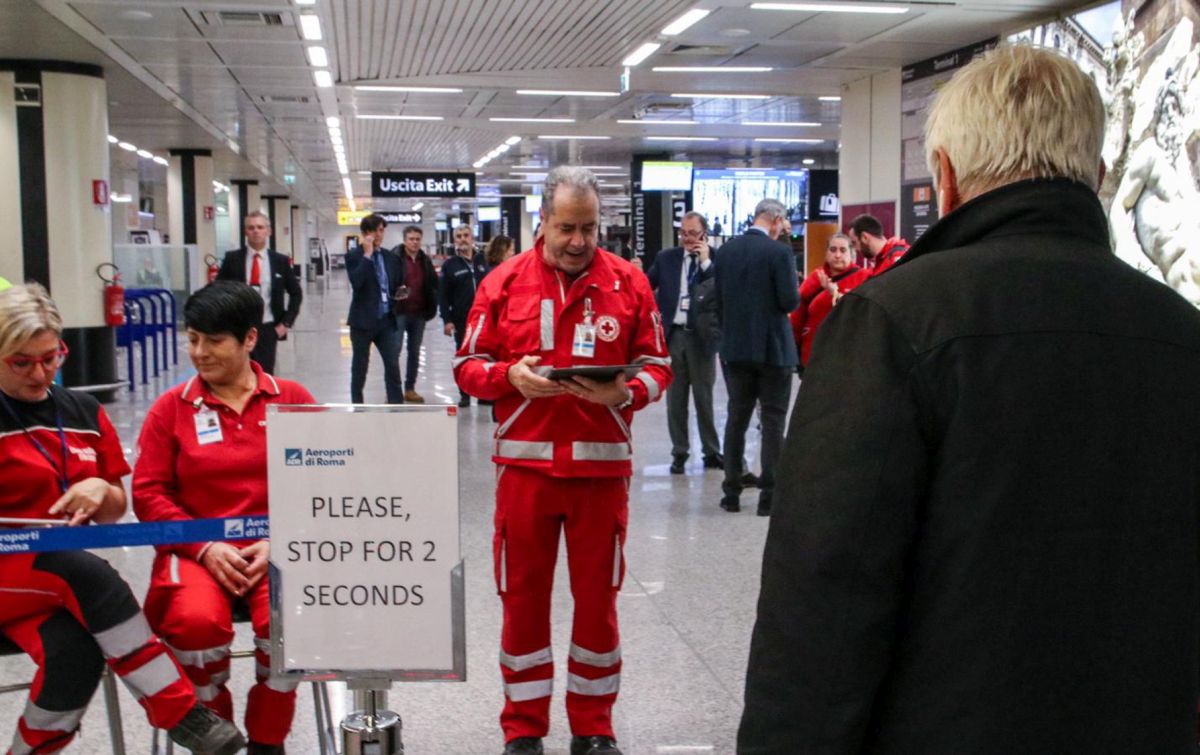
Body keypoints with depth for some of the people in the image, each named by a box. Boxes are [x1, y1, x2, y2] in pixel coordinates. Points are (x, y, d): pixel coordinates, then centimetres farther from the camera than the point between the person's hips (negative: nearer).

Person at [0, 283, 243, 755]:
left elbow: (115, 512, 14)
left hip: (63, 570, 4)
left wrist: (100, 490, -9)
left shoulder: (83, 413, 10)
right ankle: (179, 712, -26)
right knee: (88, 573, -33)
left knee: (75, 649, -30)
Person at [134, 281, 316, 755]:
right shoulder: (171, 408, 5)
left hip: (276, 547, 0)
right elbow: (148, 493, 2)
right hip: (196, 550, 0)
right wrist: (205, 547, -11)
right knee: (197, 621, -31)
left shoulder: (292, 399, 5)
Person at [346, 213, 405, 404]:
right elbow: (356, 282, -22)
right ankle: (357, 406, 17)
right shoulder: (354, 255, -4)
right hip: (363, 319, -3)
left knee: (393, 364, -1)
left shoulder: (392, 257, 10)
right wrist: (367, 255, -19)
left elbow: (399, 284, 21)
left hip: (387, 319, 4)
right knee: (360, 366, 7)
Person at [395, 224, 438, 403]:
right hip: (399, 312, -6)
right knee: (395, 350, -4)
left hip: (419, 313, 6)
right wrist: (394, 293, -24)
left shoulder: (425, 260, 10)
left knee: (415, 352, 11)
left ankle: (410, 389, 21)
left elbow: (434, 284, 14)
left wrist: (431, 306, 4)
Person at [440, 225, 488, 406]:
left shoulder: (483, 261, 9)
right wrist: (447, 320, -9)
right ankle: (464, 395, 13)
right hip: (462, 321, -2)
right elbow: (444, 295, -1)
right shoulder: (449, 265, 3)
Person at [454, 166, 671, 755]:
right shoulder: (504, 282, 2)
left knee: (597, 596, 9)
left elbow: (657, 364, 3)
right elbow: (468, 367, 4)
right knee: (522, 595, 8)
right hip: (524, 462, 0)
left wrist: (626, 393, -17)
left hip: (602, 463, 0)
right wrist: (511, 376, -16)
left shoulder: (628, 282, 1)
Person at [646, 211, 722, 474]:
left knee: (704, 397, 6)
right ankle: (679, 452, 16)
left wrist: (706, 262, -16)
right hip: (672, 334, 2)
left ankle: (712, 452, 15)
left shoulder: (716, 258, -1)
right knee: (675, 398, 8)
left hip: (701, 336, -2)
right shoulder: (665, 258, 6)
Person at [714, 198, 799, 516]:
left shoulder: (726, 250, 3)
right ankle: (769, 495, 3)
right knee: (773, 421, 3)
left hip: (735, 347, 5)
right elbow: (790, 301, -15)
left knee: (736, 419, 12)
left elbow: (719, 296, 7)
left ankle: (731, 492, 15)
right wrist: (794, 291, 8)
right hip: (773, 347, -4)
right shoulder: (779, 252, -13)